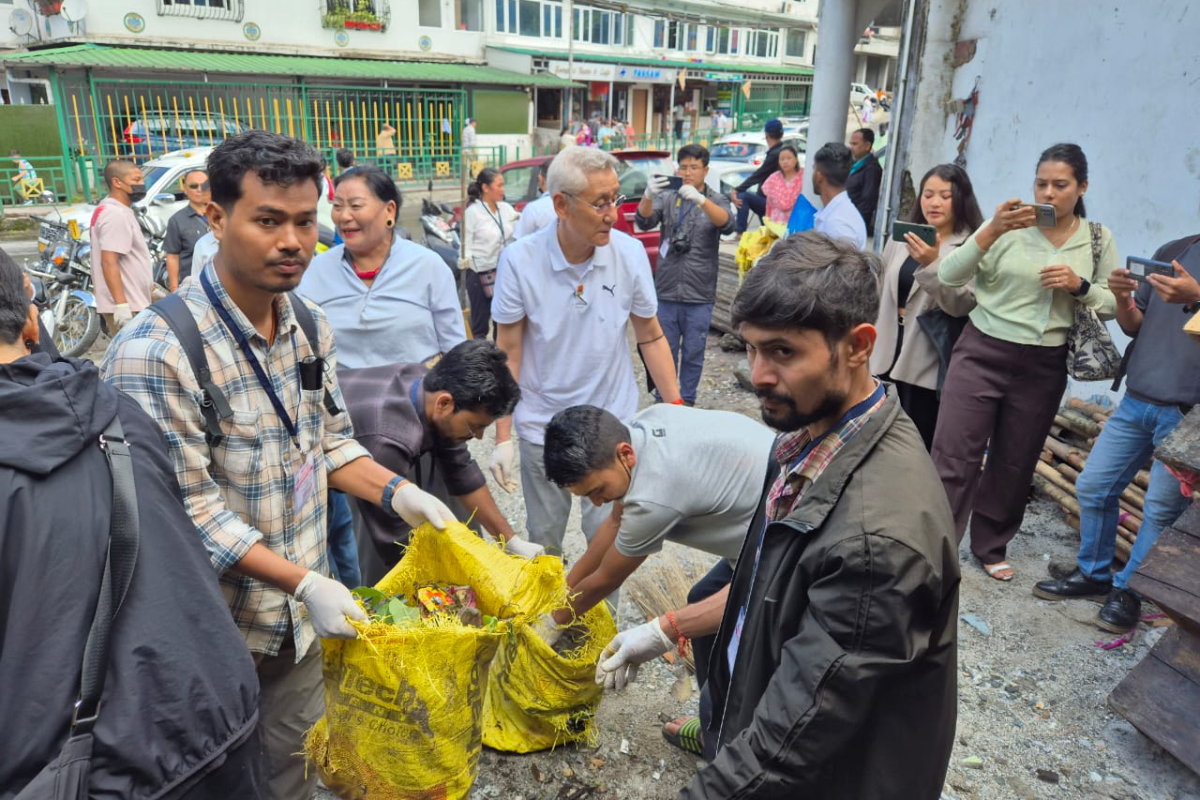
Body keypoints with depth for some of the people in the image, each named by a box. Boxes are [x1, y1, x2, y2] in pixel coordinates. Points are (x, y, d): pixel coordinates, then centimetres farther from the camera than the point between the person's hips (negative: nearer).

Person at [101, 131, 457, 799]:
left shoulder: (311, 326, -1)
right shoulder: (154, 353, -24)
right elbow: (188, 509, -22)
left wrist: (399, 493, -7)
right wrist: (305, 582, -24)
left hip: (299, 617, 6)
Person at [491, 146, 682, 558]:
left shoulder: (630, 252, -10)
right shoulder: (520, 260, -14)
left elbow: (650, 337, 0)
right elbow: (508, 352, -7)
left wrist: (677, 410, -3)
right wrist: (502, 436, -7)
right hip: (542, 427, 0)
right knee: (543, 539, 16)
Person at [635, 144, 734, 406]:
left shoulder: (716, 200, 4)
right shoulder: (666, 197, 6)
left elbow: (726, 223, -18)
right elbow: (643, 221, -11)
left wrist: (700, 199, -35)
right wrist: (648, 195, -32)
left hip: (699, 297, -1)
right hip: (666, 293, 1)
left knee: (693, 354, 8)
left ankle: (687, 401, 22)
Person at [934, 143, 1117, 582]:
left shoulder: (1098, 239, 5)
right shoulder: (1008, 226, -6)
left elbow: (1112, 303, 10)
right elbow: (949, 276, -13)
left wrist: (1080, 286, -10)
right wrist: (991, 231, -26)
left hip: (1044, 368, 3)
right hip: (982, 353, -3)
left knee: (1015, 463, 13)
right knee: (954, 458, -5)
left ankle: (990, 546, 31)